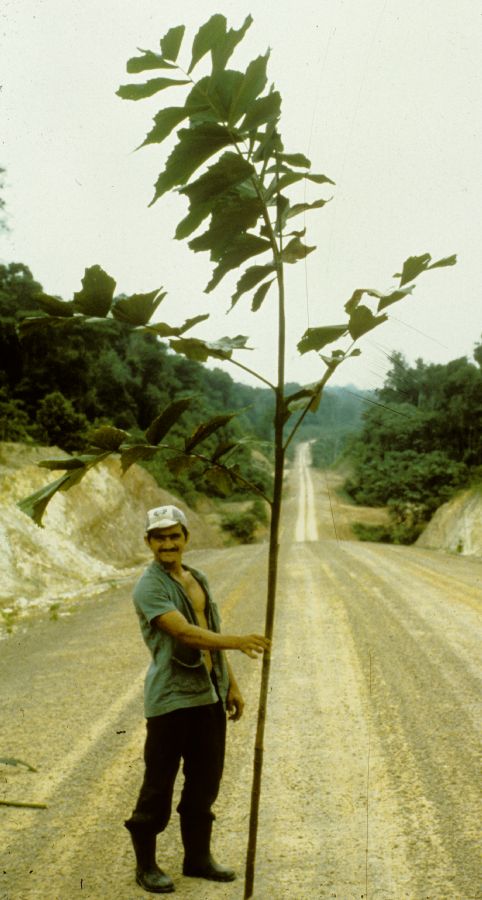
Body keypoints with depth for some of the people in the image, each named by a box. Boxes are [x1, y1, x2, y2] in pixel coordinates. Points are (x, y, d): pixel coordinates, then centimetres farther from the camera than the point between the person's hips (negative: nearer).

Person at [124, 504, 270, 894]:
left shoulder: (199, 579, 12)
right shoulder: (149, 588, -14)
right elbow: (184, 633, -27)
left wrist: (232, 684, 15)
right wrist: (237, 641, -40)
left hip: (209, 696, 7)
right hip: (171, 699, -7)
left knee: (205, 781, 15)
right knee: (159, 784, 3)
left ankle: (198, 857, 29)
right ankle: (146, 864, 19)